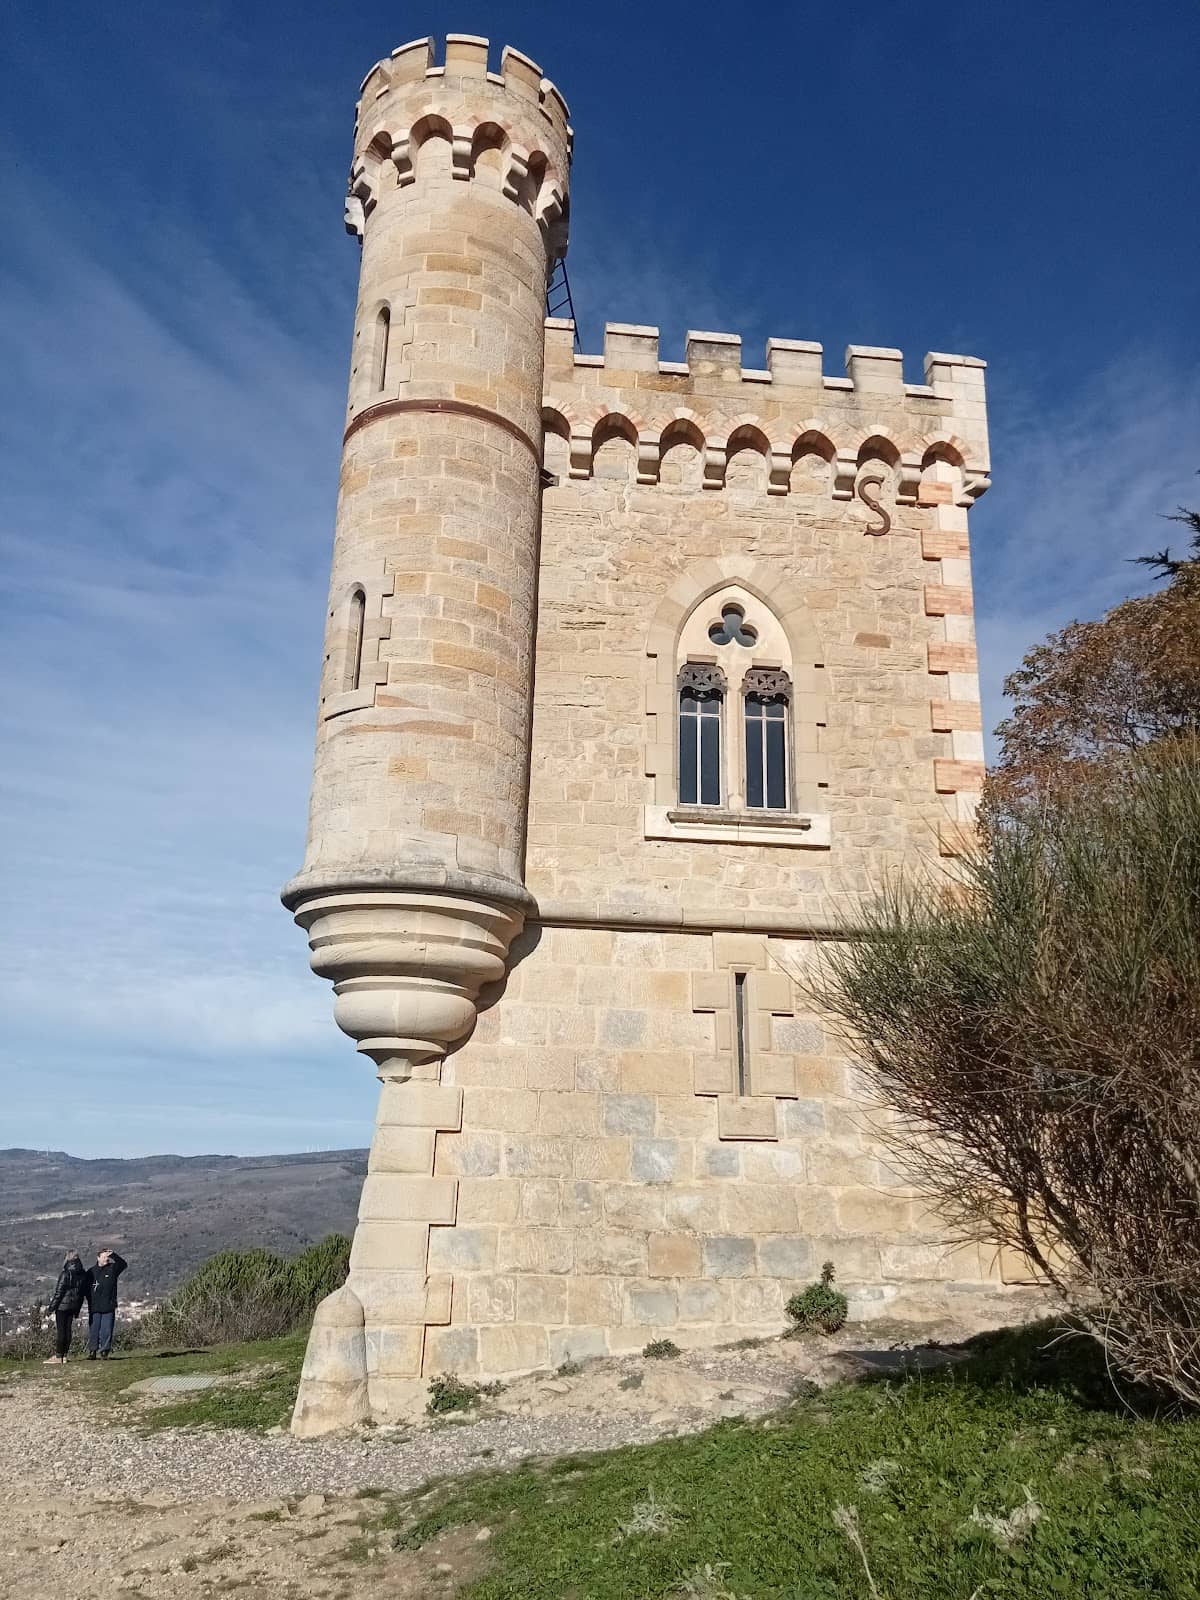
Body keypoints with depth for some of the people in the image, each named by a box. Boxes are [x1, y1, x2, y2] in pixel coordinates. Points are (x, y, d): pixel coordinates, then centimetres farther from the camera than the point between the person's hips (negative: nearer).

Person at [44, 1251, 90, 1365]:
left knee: (60, 1330, -1)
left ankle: (58, 1356, 0)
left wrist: (51, 1306, -6)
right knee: (68, 1330, 11)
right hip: (73, 1306, 6)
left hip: (63, 1305, -6)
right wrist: (77, 1309, 17)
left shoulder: (65, 1274, -15)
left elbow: (59, 1292, -14)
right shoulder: (83, 1274, 5)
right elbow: (84, 1292, 10)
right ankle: (63, 1355, 14)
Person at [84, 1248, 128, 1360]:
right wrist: (90, 1300, -1)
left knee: (107, 1331, -1)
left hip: (109, 1307, 0)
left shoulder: (112, 1269, 6)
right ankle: (92, 1351, 11)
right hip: (94, 1308, 0)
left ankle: (104, 1352, 6)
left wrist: (113, 1255, -19)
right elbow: (86, 1288, 11)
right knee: (93, 1330, 2)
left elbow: (124, 1264, -10)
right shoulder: (91, 1271, 7)